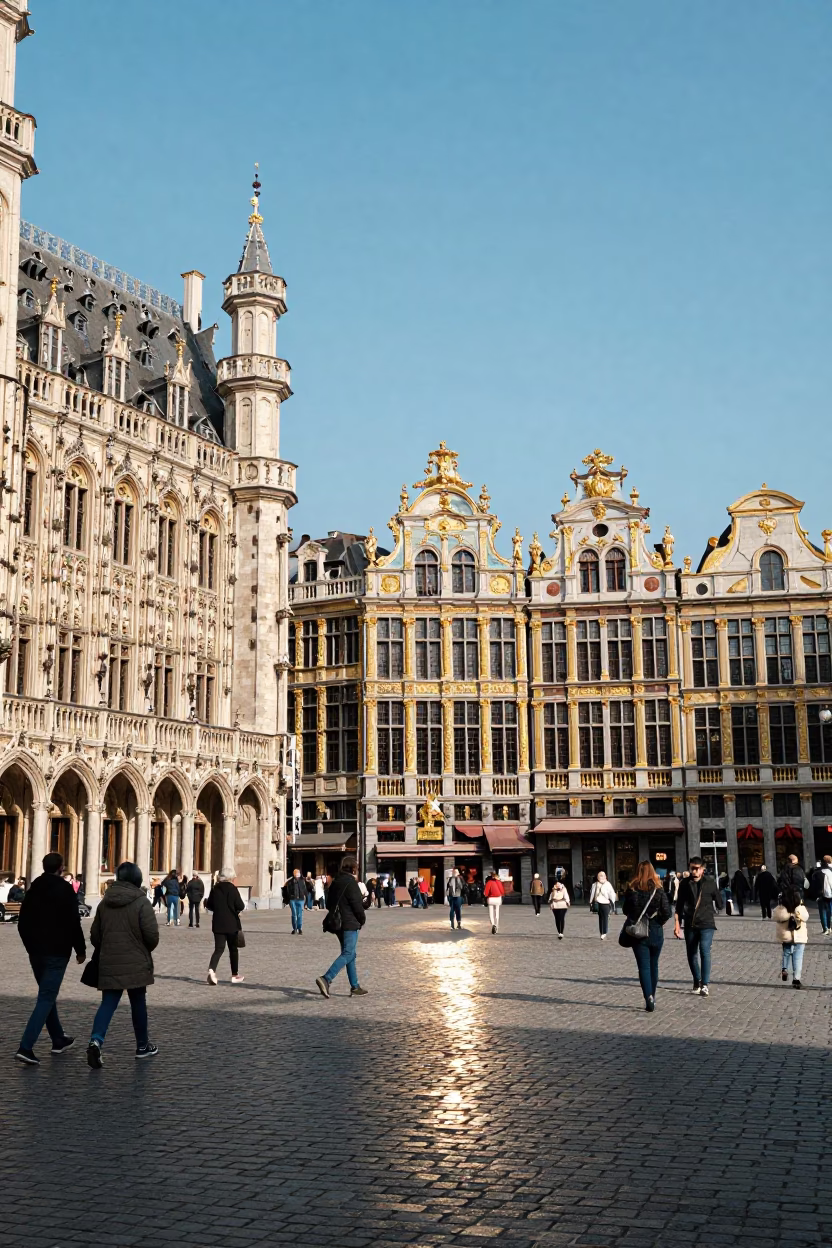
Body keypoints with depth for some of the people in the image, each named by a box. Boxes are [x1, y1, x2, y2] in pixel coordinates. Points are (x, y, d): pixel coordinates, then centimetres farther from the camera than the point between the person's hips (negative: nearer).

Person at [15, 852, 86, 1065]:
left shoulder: (33, 890, 9)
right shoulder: (65, 890, -10)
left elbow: (23, 923, 15)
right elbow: (73, 923, -13)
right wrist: (80, 949, -3)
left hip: (36, 951, 7)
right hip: (57, 952, -7)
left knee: (47, 995, 20)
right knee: (46, 998, -7)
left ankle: (58, 1039, 29)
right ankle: (26, 1047, -17)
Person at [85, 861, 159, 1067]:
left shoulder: (105, 902, 6)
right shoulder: (141, 901, -10)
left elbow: (95, 934, 11)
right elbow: (151, 934, -15)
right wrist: (148, 949, 6)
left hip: (108, 963, 3)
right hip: (135, 963, -3)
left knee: (108, 1003, 4)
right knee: (138, 1003, 11)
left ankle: (96, 1040, -20)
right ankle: (143, 1046, 23)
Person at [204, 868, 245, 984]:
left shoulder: (215, 889, 4)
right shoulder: (232, 888, -11)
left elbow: (208, 905, 10)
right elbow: (241, 906, -15)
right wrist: (237, 910, 7)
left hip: (218, 923, 4)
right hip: (231, 923, -4)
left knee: (219, 949, 2)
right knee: (233, 949, 11)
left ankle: (211, 970, -22)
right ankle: (235, 975, 18)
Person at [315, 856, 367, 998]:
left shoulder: (335, 882, 13)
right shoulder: (350, 882, -14)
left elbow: (329, 904, 18)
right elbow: (357, 904, -14)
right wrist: (362, 919, 1)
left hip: (337, 923, 9)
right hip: (350, 924, -9)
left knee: (350, 954, 15)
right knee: (348, 954, -10)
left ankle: (355, 987, 17)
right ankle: (326, 979, -25)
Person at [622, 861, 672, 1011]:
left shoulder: (631, 890, -5)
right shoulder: (659, 890, -6)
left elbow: (626, 911, 1)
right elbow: (667, 913, -10)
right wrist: (658, 923, 5)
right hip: (656, 933, 1)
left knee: (644, 967, 0)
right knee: (653, 965, 17)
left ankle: (648, 997, -17)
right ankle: (652, 997, 25)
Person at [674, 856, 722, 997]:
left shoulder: (710, 882, -2)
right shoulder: (685, 884, 3)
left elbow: (719, 903, 12)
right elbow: (679, 906, 7)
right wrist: (677, 925, 5)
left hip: (706, 924, -3)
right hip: (690, 925, 3)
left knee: (704, 951, -17)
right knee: (691, 955, 9)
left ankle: (705, 984, -18)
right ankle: (697, 982, 27)